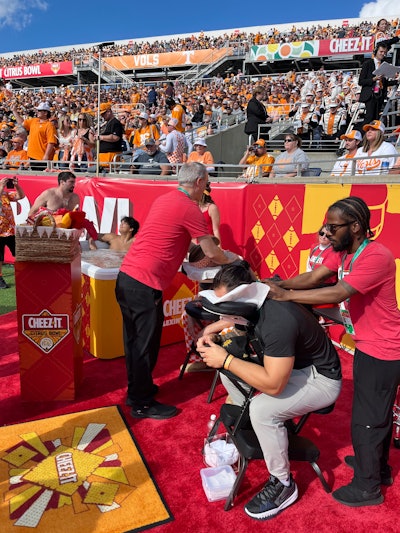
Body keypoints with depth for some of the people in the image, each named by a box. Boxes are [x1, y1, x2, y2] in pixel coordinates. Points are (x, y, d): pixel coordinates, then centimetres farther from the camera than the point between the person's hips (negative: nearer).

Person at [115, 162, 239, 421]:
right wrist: (231, 260, 14)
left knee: (135, 339, 19)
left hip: (126, 276, 9)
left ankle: (137, 390, 36)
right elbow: (211, 253, -6)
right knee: (146, 343, 4)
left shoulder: (164, 199, 15)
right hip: (145, 285, -9)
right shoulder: (190, 208, -10)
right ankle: (143, 404, 19)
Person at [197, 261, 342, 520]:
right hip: (292, 364, 9)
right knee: (228, 369, 3)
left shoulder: (278, 321, -36)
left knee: (262, 409, -29)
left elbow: (273, 384, -36)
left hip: (321, 379, -9)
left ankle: (283, 485, -5)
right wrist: (210, 333, -7)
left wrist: (226, 360, -31)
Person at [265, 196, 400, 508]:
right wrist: (280, 283, -22)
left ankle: (367, 487, 25)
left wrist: (286, 295, -33)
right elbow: (313, 277, -6)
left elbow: (337, 294, -35)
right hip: (369, 346, 9)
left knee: (367, 419, 4)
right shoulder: (344, 252, 2)